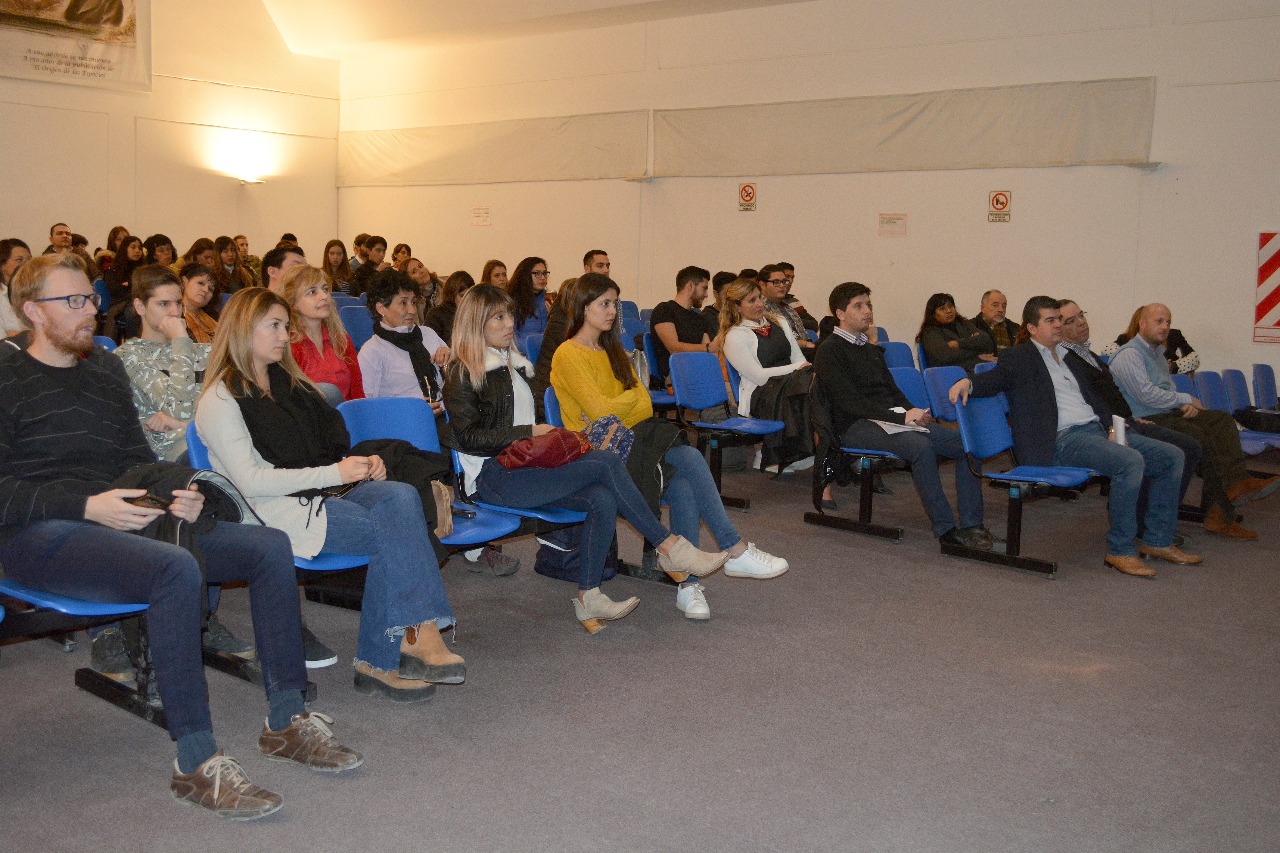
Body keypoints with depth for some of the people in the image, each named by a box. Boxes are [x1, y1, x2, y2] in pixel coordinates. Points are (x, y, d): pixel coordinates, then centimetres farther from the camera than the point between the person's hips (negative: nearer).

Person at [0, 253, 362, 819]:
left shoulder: (106, 373, 20)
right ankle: (196, 764, -29)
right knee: (176, 569, -37)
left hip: (120, 521, 7)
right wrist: (87, 505, -20)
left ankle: (286, 722, -4)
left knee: (270, 546, -9)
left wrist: (174, 496, 1)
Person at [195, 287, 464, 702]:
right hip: (278, 512, -7)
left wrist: (361, 463, 3)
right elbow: (251, 480, -13)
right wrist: (334, 473, -17)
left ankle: (418, 638, -28)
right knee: (391, 532, -25)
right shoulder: (220, 399, -2)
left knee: (401, 497, -24)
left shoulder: (288, 382, 23)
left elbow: (329, 442, 26)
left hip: (323, 495, 7)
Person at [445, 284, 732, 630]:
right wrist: (528, 433, -15)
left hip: (522, 465, 8)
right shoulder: (463, 373, -2)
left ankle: (588, 596, -18)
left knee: (603, 499, -22)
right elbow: (470, 437, -11)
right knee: (606, 463, -23)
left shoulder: (513, 365, 24)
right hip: (492, 476, -8)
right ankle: (669, 547, -16)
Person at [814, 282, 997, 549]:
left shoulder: (872, 350, 25)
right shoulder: (829, 351, -1)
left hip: (892, 418, 8)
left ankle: (971, 525, -13)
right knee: (920, 446, -35)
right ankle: (945, 528, -27)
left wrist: (914, 413, 0)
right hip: (855, 427, -8)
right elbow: (850, 401, -12)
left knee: (965, 442, -11)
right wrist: (901, 417, -18)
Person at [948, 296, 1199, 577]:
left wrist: (1111, 427, 8)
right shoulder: (1018, 357, 4)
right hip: (1063, 439, -8)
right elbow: (995, 378, -12)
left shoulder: (1068, 356, 24)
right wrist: (968, 382, -35)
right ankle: (1120, 550, -21)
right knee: (1131, 461, -31)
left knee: (1172, 457, 2)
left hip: (1098, 430, 9)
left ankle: (1156, 540, 9)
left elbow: (1094, 396, 24)